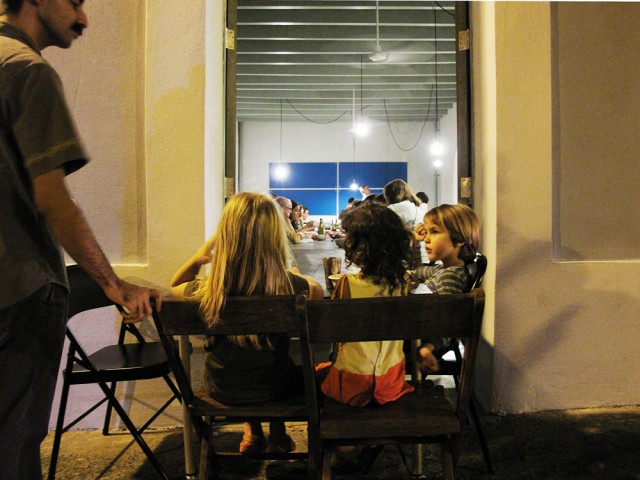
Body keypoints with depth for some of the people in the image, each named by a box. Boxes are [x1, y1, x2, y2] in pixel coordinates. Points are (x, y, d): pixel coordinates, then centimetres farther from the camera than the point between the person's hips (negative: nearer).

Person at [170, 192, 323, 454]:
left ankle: (252, 433, 46)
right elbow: (318, 290, -3)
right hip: (275, 390, -1)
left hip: (222, 391, 1)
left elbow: (174, 288, -1)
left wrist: (196, 258, -15)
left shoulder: (205, 292, -27)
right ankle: (277, 434, 43)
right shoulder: (290, 286, -29)